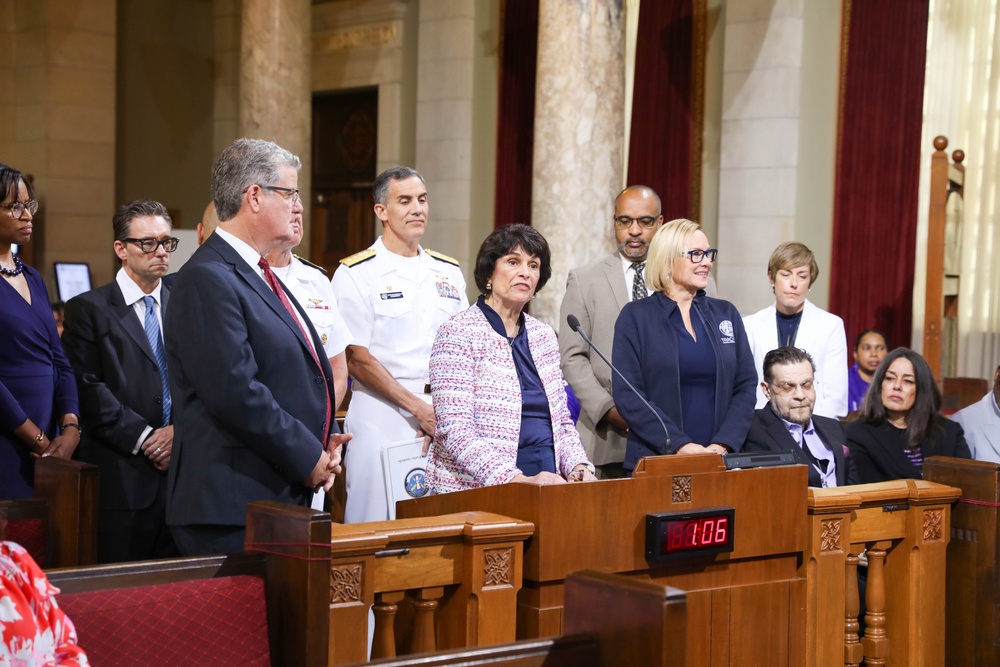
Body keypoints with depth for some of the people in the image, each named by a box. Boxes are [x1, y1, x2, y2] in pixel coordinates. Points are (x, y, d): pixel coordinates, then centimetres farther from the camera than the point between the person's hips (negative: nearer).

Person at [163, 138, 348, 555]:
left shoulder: (259, 275, 19)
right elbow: (235, 392, -22)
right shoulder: (208, 279, -14)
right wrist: (307, 457, -13)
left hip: (280, 498, 10)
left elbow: (299, 372, 25)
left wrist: (323, 441, 8)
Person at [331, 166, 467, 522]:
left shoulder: (448, 272, 14)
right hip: (381, 416, -4)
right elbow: (356, 359, -7)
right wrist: (418, 408, -12)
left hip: (444, 418, 4)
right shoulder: (355, 274, -2)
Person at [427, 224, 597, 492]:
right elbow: (456, 431, -13)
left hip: (547, 487, 5)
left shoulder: (544, 336, 15)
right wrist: (520, 480, -23)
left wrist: (579, 467, 0)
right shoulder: (458, 334, -5)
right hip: (478, 489, -5)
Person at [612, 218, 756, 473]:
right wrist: (679, 445, -17)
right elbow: (627, 395, -9)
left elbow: (745, 387, 6)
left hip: (719, 461, 3)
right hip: (656, 461, -3)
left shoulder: (726, 314, 11)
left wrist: (722, 445, -9)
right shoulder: (636, 316, -1)